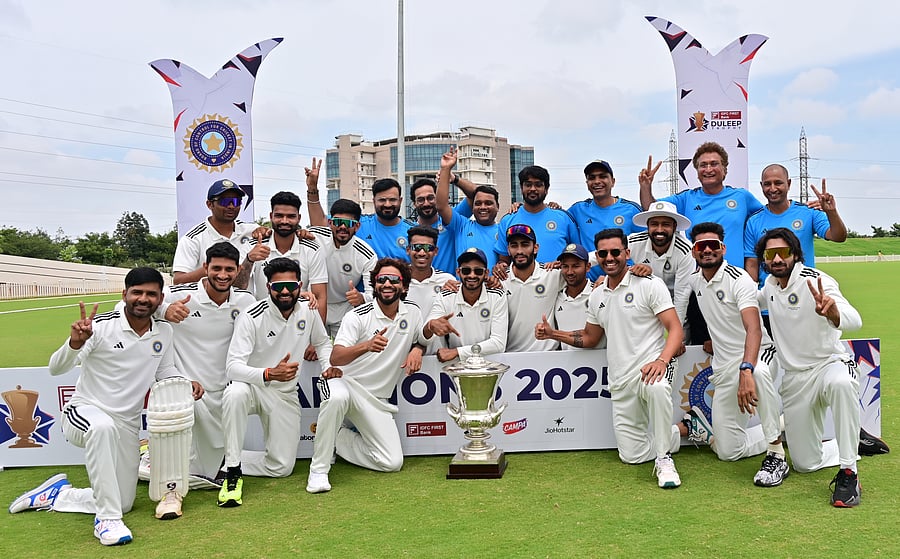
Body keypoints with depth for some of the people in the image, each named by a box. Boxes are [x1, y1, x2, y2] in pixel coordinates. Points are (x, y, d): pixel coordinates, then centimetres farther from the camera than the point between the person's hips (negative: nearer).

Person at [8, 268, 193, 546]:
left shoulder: (164, 332, -3)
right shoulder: (101, 325, -18)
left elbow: (166, 371, 11)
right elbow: (56, 368, -22)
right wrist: (75, 342, -42)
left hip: (127, 424, 6)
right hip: (85, 410, -5)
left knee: (124, 503, 10)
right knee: (103, 426, -43)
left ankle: (57, 493, 33)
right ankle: (107, 519, -31)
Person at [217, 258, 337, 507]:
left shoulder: (308, 310, -7)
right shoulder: (251, 318, -21)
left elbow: (322, 343, 12)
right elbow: (233, 366, -28)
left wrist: (328, 366, -10)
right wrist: (269, 374, -46)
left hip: (286, 393, 4)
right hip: (252, 386, -4)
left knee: (282, 468, -1)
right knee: (235, 394, -42)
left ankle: (226, 462, 18)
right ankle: (233, 473, -27)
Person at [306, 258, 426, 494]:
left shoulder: (412, 313, 2)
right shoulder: (358, 316, -12)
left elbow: (422, 339, 20)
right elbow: (335, 358, -23)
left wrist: (417, 350, -5)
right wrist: (367, 346, -42)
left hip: (376, 399, 4)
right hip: (345, 382, -4)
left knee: (392, 463, -9)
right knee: (338, 397, -42)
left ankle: (336, 436, 11)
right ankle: (318, 469, -24)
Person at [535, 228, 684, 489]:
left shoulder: (649, 284, -5)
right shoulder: (597, 296, 14)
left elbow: (675, 329, -12)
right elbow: (590, 338, 25)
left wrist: (661, 360, -29)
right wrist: (552, 334, 12)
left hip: (652, 366, -6)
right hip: (620, 380, 6)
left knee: (656, 388, -43)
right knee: (632, 456, 5)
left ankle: (664, 459, -24)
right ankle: (679, 432, 32)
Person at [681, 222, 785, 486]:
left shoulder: (739, 279, -15)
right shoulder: (694, 279, 4)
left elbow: (754, 329, -31)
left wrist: (746, 371, -46)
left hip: (754, 354, -6)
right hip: (724, 368, 6)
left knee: (757, 372, -45)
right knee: (729, 452, 2)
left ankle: (776, 456, -33)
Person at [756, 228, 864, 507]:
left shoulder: (816, 281, -18)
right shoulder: (770, 284, 2)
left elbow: (855, 321, -35)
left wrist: (833, 311, -58)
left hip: (830, 363, -5)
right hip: (794, 379, 5)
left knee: (841, 383, -44)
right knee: (805, 464, 6)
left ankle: (848, 474, -33)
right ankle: (858, 442, 36)